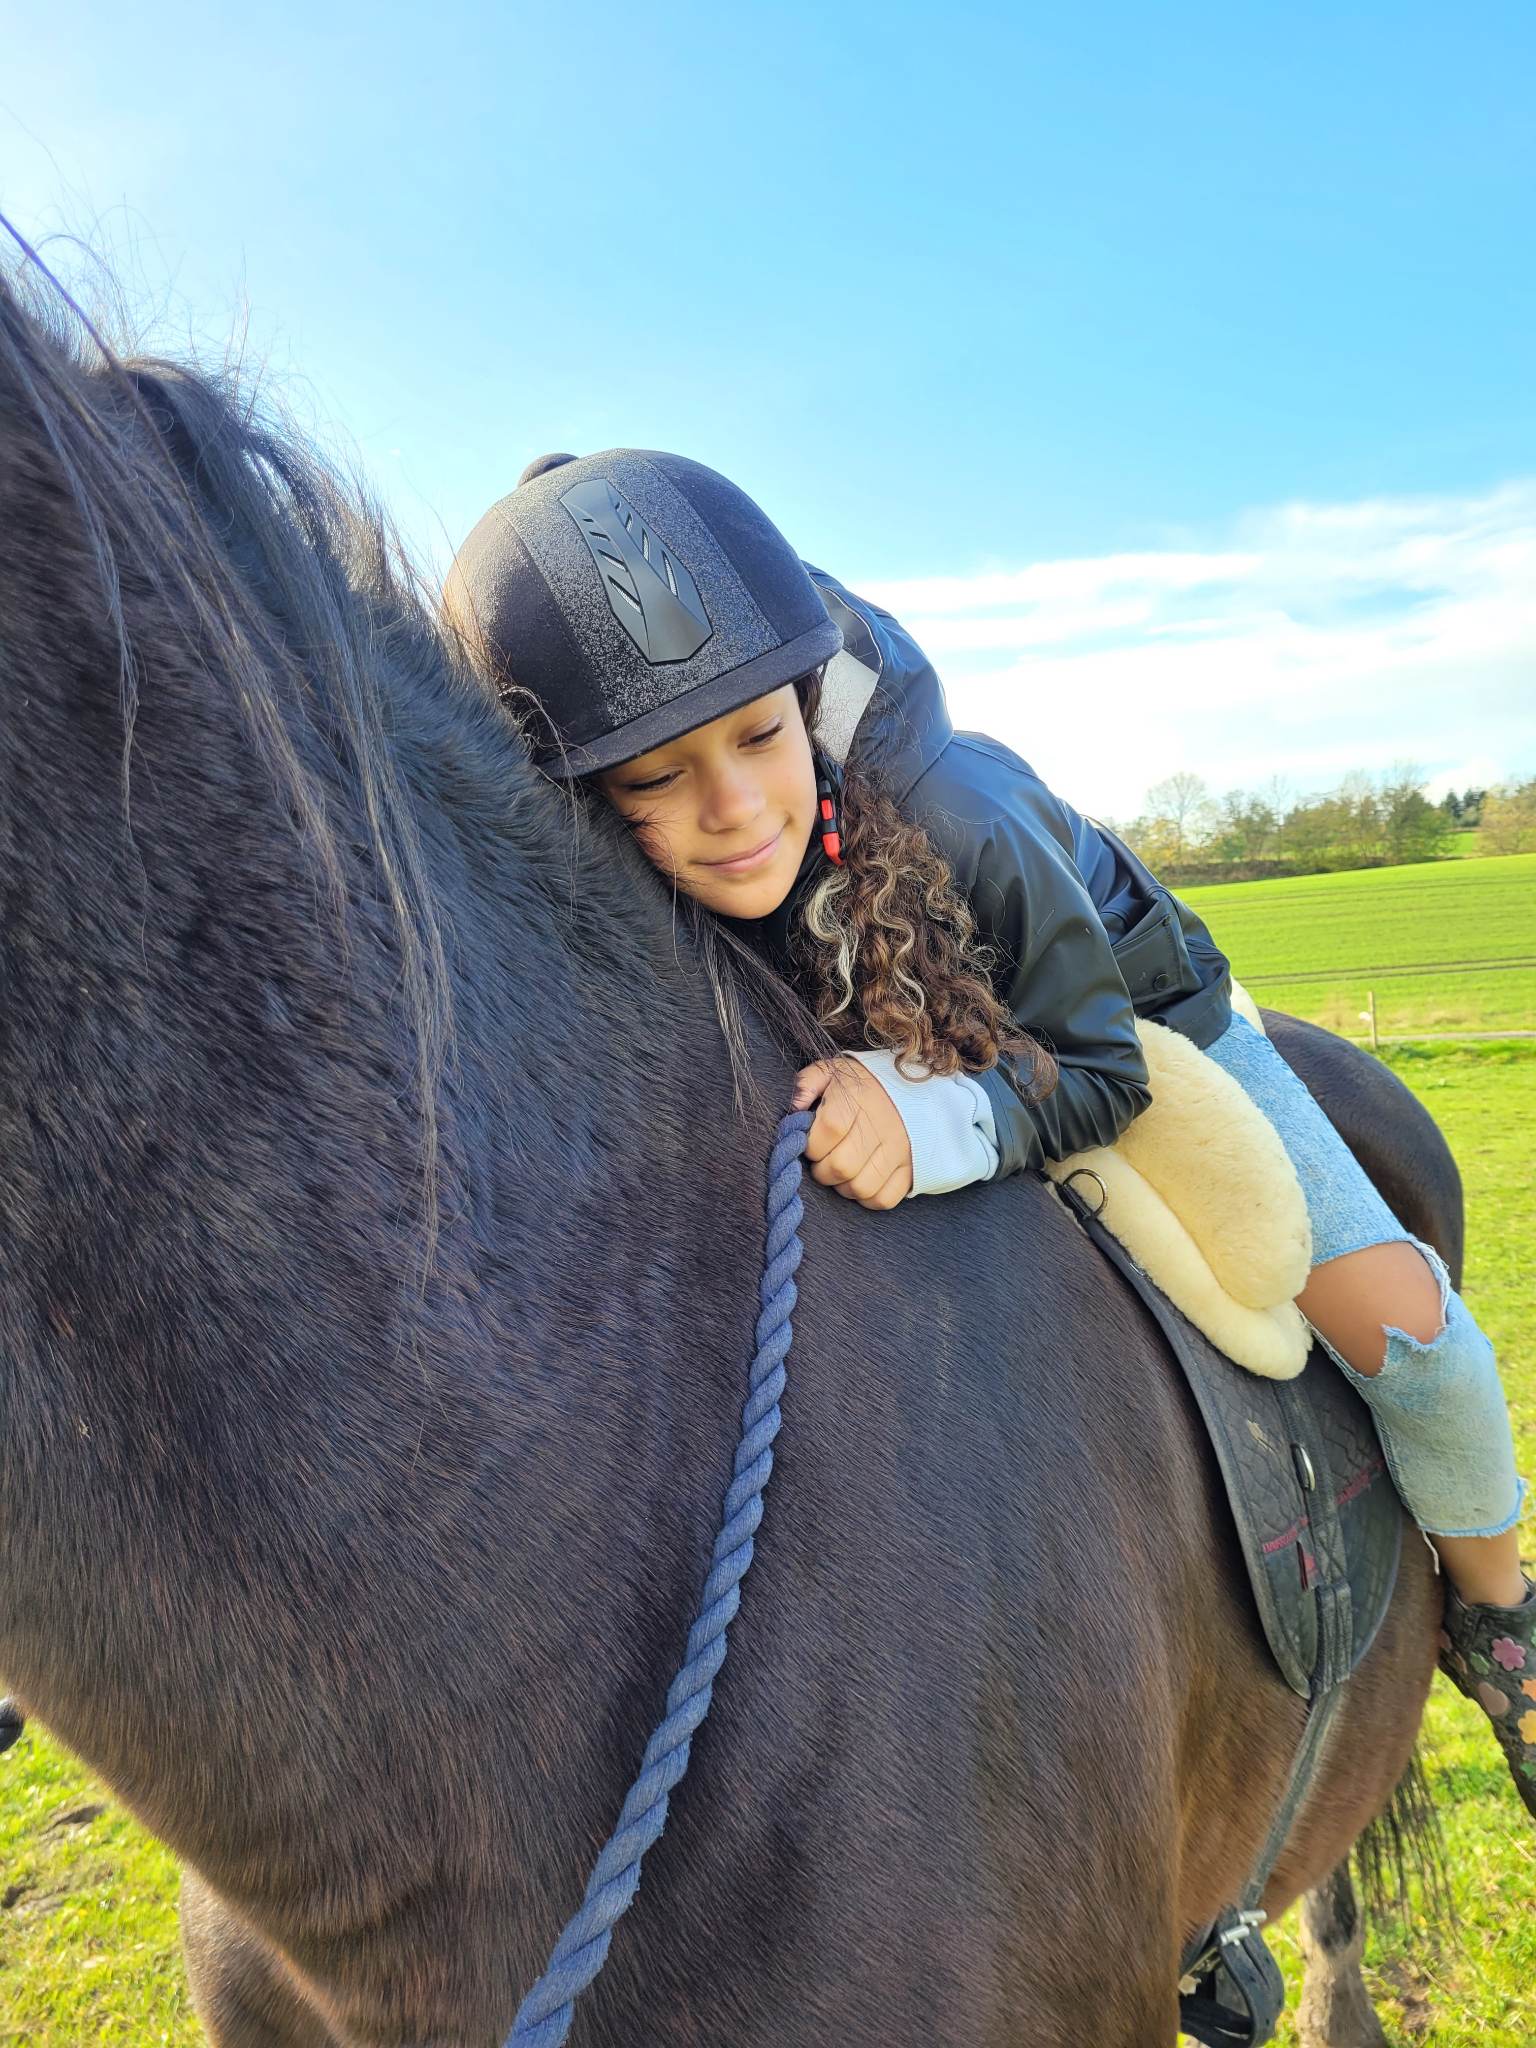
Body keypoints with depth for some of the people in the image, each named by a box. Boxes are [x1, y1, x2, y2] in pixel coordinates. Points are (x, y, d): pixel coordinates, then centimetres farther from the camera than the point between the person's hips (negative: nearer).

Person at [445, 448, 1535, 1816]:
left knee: (1389, 1310, -8)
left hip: (1134, 1022, -2)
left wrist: (937, 1117, -48)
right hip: (889, 1069, 3)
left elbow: (1095, 1066, -30)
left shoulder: (959, 815, -42)